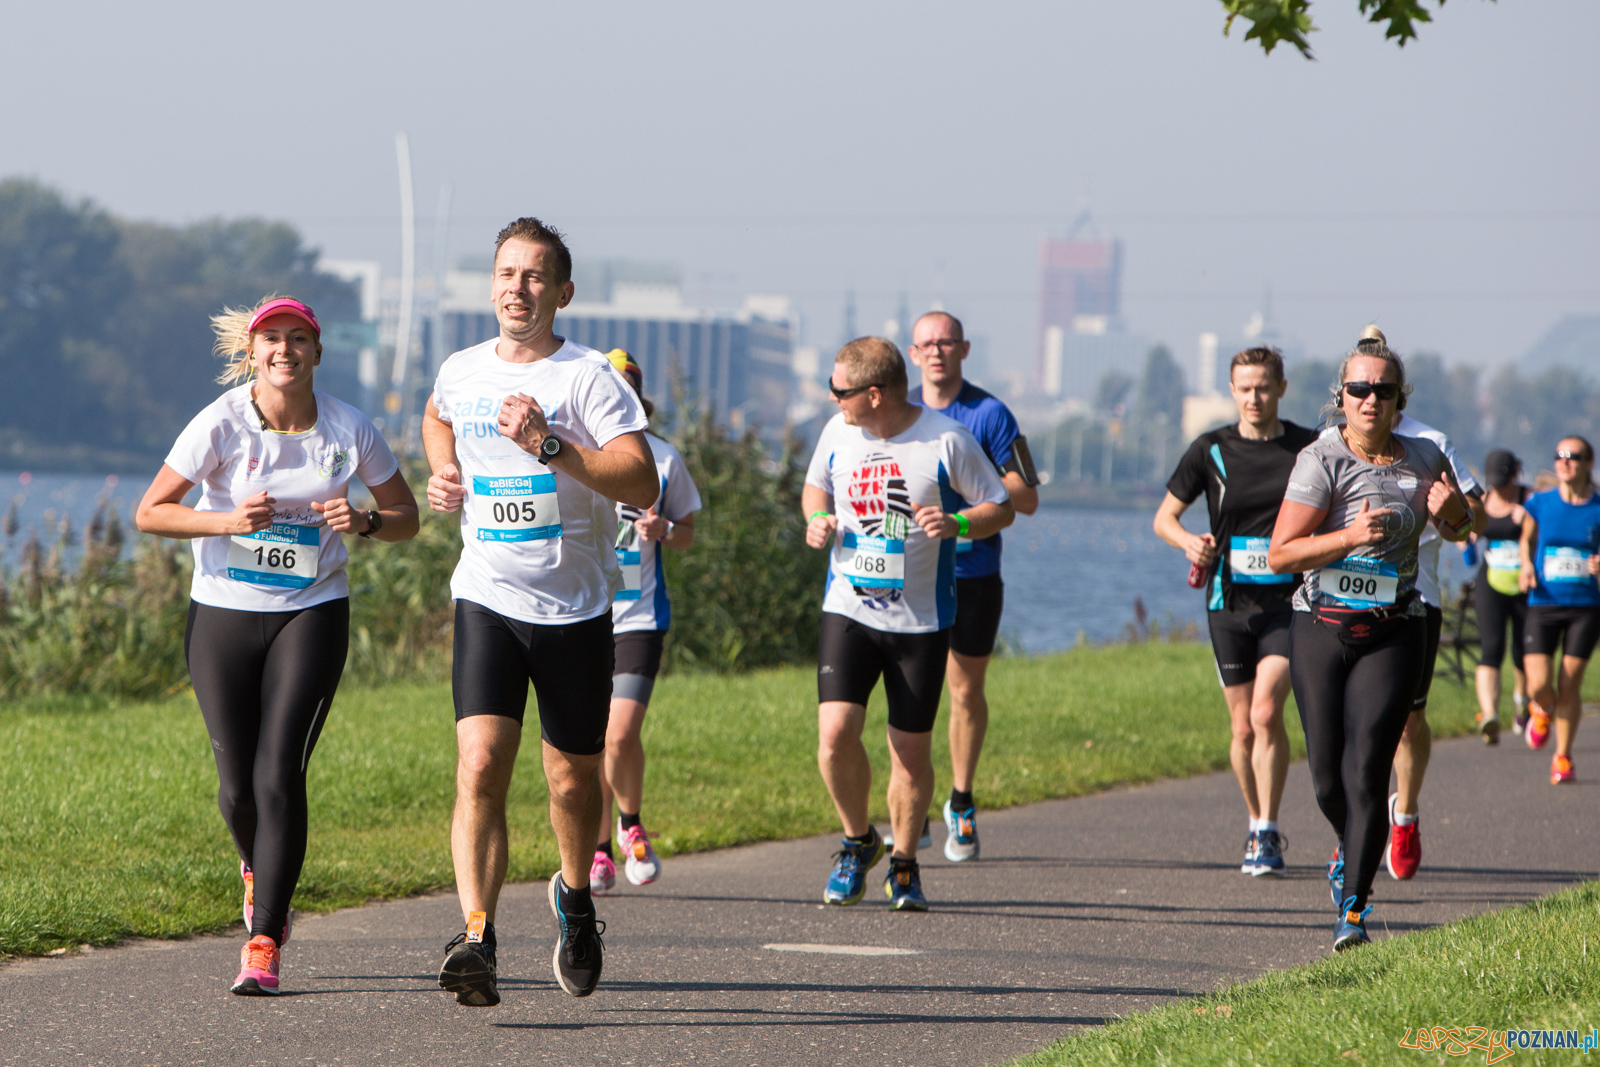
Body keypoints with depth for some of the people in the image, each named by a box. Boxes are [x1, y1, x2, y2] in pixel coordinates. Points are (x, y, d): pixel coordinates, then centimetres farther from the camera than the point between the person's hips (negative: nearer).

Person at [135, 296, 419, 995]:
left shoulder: (347, 430, -4)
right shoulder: (221, 423, -9)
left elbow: (406, 518, 7)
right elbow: (149, 513, -6)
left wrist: (363, 522, -15)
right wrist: (228, 520, -20)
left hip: (312, 615, 0)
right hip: (222, 615, 0)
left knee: (279, 775, -14)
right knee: (239, 784, 1)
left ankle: (264, 945, -10)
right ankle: (258, 869, 37)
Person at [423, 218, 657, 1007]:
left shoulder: (589, 377, -8)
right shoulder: (460, 372, 6)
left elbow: (642, 484, -18)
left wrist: (552, 446, -27)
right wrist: (444, 474, 12)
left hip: (575, 608, -1)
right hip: (488, 600, 2)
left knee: (574, 778, 11)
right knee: (480, 765, -17)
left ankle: (575, 896, 41)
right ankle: (476, 940, -25)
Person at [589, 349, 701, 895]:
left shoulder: (662, 458, 1)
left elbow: (687, 532, 12)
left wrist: (662, 531, -10)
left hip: (639, 614, -1)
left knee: (621, 733, -15)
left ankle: (631, 824, 14)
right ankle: (600, 852, 19)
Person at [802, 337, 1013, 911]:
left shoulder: (947, 440, -9)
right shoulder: (838, 433, 3)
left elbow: (1001, 508, 0)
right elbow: (815, 485, 23)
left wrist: (955, 524, -20)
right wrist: (817, 519, 1)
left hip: (921, 621, -2)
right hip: (848, 610, 2)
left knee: (911, 748, 2)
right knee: (835, 733, -13)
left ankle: (904, 864, 22)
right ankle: (858, 841, 12)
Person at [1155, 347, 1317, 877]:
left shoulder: (1311, 448, 1)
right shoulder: (1211, 450, 3)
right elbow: (1164, 517, 9)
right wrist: (1190, 542, -12)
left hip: (1289, 601, -2)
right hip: (1230, 601, 2)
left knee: (1266, 713, -18)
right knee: (1243, 728, 6)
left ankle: (1268, 834, -11)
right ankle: (1257, 826, 25)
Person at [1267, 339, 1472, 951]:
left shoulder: (1423, 459, 3)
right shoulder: (1322, 461, -8)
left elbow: (1459, 530, 22)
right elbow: (1280, 555, -12)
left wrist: (1449, 507, -2)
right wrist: (1350, 536, -24)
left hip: (1392, 634, 0)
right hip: (1320, 630, 0)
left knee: (1365, 773, -11)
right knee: (1326, 777, 5)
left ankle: (1354, 909, -9)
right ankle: (1351, 846, 39)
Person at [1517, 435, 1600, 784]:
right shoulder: (1539, 504, 1)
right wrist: (1527, 568, 0)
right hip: (1544, 604, 0)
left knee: (1570, 686, -2)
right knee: (1538, 686, -11)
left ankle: (1563, 756, 18)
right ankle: (1542, 710, 28)